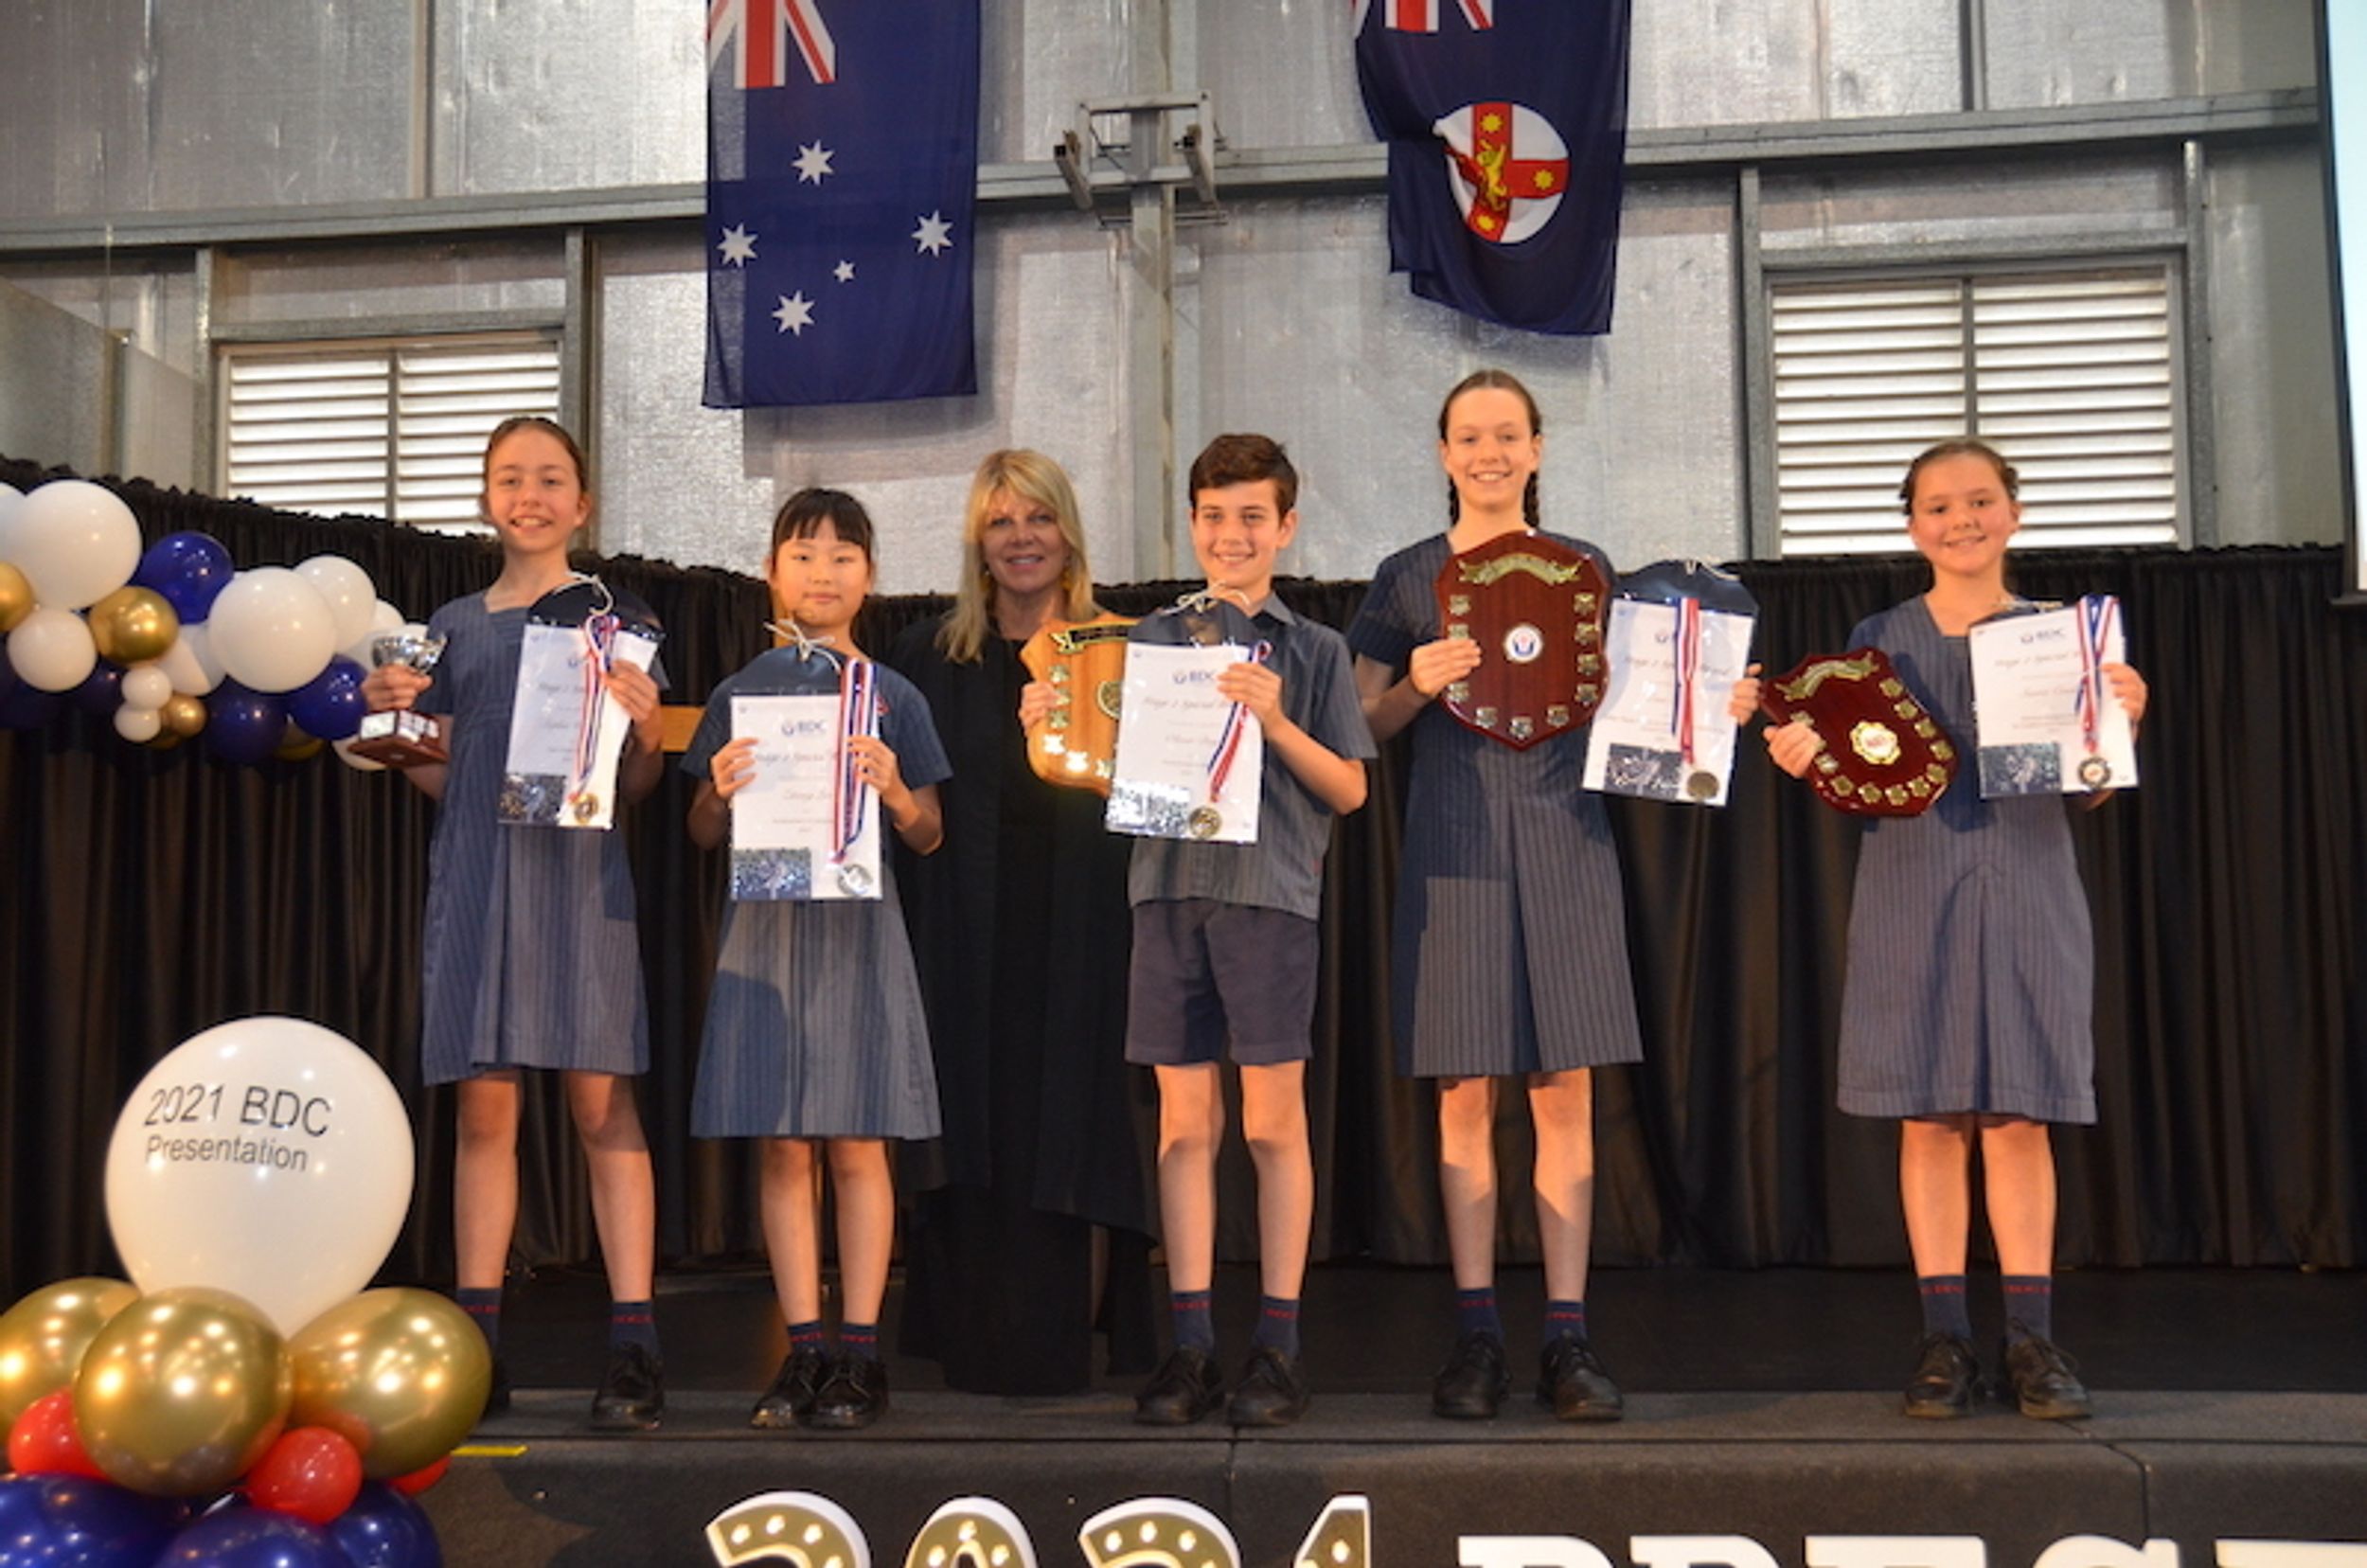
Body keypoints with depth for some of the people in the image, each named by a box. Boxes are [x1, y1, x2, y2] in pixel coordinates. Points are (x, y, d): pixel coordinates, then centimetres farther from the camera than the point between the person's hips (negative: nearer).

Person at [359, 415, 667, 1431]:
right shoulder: (455, 626, 17)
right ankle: (476, 1347, 7)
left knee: (601, 1102, -8)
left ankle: (633, 1349, -8)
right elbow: (441, 779, 18)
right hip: (475, 870, 3)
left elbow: (635, 786, 6)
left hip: (577, 869, -3)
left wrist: (645, 728, -14)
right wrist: (395, 723, 1)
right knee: (482, 1106, 2)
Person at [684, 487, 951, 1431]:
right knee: (784, 1145, 3)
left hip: (859, 927, -1)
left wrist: (895, 794, -14)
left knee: (857, 1145, 0)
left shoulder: (893, 697, 6)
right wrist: (720, 793, -12)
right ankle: (803, 1348, 11)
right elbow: (702, 835, 9)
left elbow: (930, 837, 6)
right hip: (767, 925, 1)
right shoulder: (742, 694, 9)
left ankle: (859, 1352, 8)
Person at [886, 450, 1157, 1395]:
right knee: (980, 1131, 2)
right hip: (971, 937, 1)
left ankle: (1076, 1344, 8)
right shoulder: (931, 656, 10)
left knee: (1080, 1130, 0)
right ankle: (984, 1346, 10)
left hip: (1083, 932, -1)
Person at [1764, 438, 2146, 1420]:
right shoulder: (1879, 639, 8)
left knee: (2020, 1115, 0)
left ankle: (2032, 1338, 5)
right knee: (1930, 1116, 0)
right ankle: (1944, 1335, 6)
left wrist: (2119, 723, -13)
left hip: (2025, 888, 0)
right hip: (1910, 890, 0)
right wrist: (1806, 758, -13)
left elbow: (2087, 787, 6)